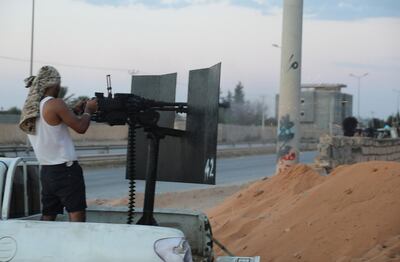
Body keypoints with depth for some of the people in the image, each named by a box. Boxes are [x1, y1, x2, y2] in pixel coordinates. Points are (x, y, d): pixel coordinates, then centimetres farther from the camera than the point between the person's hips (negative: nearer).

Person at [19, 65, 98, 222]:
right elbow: (80, 127, -9)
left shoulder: (30, 108, 10)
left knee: (47, 218, 12)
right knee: (77, 215, -7)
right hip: (65, 169, -8)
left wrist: (75, 111, 21)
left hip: (46, 171, 8)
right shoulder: (55, 104, -14)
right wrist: (88, 111, 9)